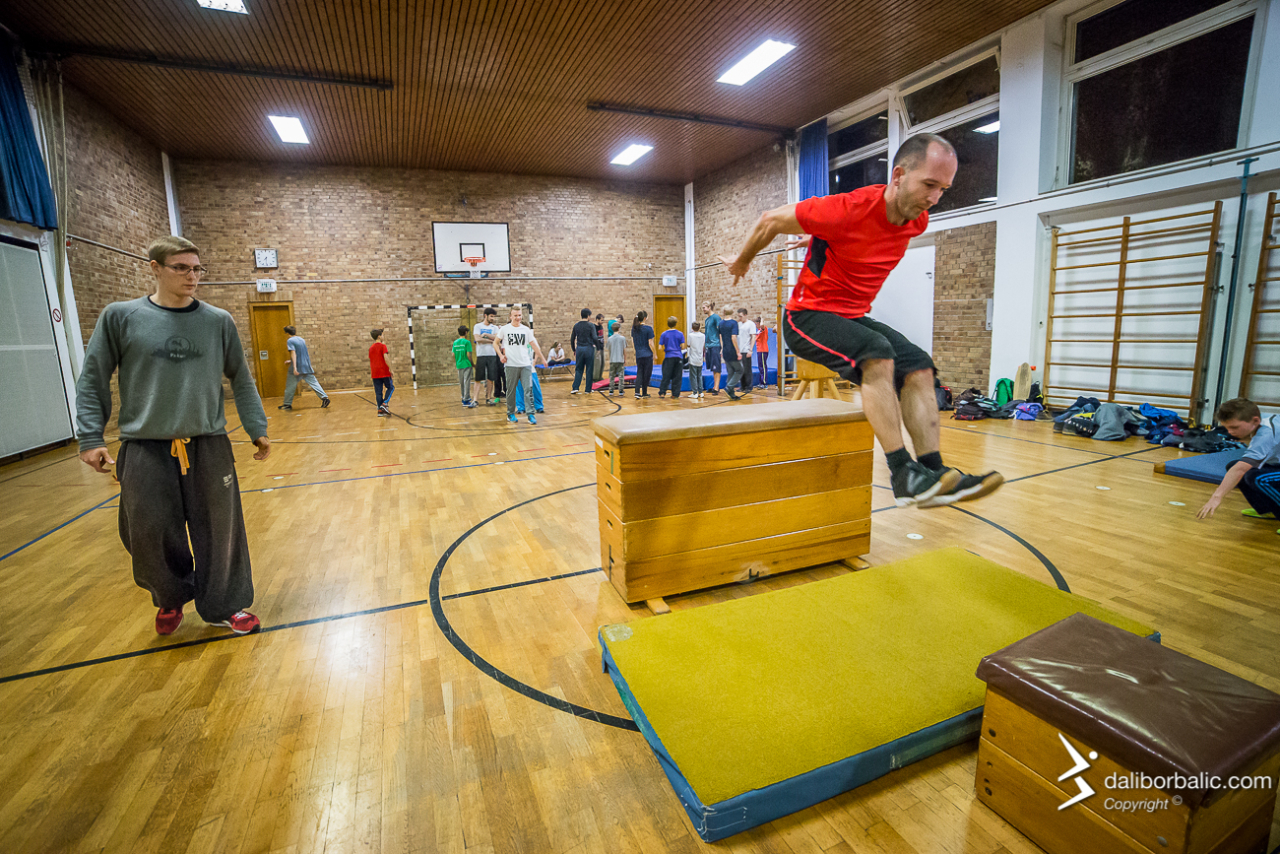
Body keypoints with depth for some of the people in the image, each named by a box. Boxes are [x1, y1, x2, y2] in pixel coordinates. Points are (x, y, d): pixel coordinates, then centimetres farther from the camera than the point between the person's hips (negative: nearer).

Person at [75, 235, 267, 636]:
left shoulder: (218, 321, 3)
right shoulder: (120, 317, 0)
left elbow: (241, 380, 9)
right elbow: (92, 381, 5)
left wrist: (258, 430, 7)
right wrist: (90, 437, -2)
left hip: (209, 447, 1)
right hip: (145, 451, 0)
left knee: (218, 534, 6)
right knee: (150, 538, 8)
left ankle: (223, 606, 25)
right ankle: (171, 599, 36)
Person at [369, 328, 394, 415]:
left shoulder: (371, 348, 13)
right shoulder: (383, 346, -6)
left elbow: (369, 362, 17)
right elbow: (386, 358, -17)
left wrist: (370, 372, 23)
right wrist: (390, 369, -14)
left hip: (375, 373, 6)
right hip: (384, 372, -6)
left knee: (378, 392, 6)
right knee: (390, 387, 9)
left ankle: (380, 410, 7)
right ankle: (384, 404, -8)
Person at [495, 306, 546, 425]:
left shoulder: (526, 330, 7)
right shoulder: (505, 329, 3)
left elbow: (534, 345, 10)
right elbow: (495, 343, 11)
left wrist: (542, 358, 7)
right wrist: (501, 355, -2)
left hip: (526, 364, 1)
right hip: (511, 365, -1)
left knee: (528, 389, -4)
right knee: (511, 390, 5)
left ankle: (530, 415, -1)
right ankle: (510, 414, 18)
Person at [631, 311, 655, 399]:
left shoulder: (634, 328, 5)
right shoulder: (648, 328, -12)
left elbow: (632, 341, 11)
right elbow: (650, 343, -13)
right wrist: (654, 354, -2)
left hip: (638, 354, 5)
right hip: (647, 354, -5)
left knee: (639, 372, 9)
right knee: (647, 373, 7)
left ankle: (637, 392, -5)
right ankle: (644, 393, 14)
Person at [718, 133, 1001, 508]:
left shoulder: (917, 220, 1)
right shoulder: (849, 209, -21)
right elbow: (771, 220, -10)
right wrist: (742, 262, 5)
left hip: (852, 318, 8)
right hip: (807, 316, -8)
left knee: (918, 367, -8)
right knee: (878, 353, -31)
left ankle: (933, 470, -8)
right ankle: (902, 473, -30)